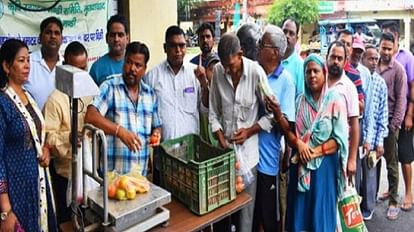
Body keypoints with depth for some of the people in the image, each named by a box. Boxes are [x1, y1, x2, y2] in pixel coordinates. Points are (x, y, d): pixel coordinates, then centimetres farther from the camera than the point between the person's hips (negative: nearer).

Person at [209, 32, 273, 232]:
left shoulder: (256, 72, -11)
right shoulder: (217, 71, -2)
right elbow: (213, 112, 5)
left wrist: (249, 131, -12)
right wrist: (220, 138, -6)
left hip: (247, 152, -3)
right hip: (225, 150, 3)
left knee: (245, 207, 5)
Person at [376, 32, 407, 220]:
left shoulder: (398, 69, -5)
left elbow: (401, 99, -7)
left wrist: (394, 124, -11)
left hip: (389, 122, -3)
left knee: (391, 164, 4)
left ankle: (393, 201, 12)